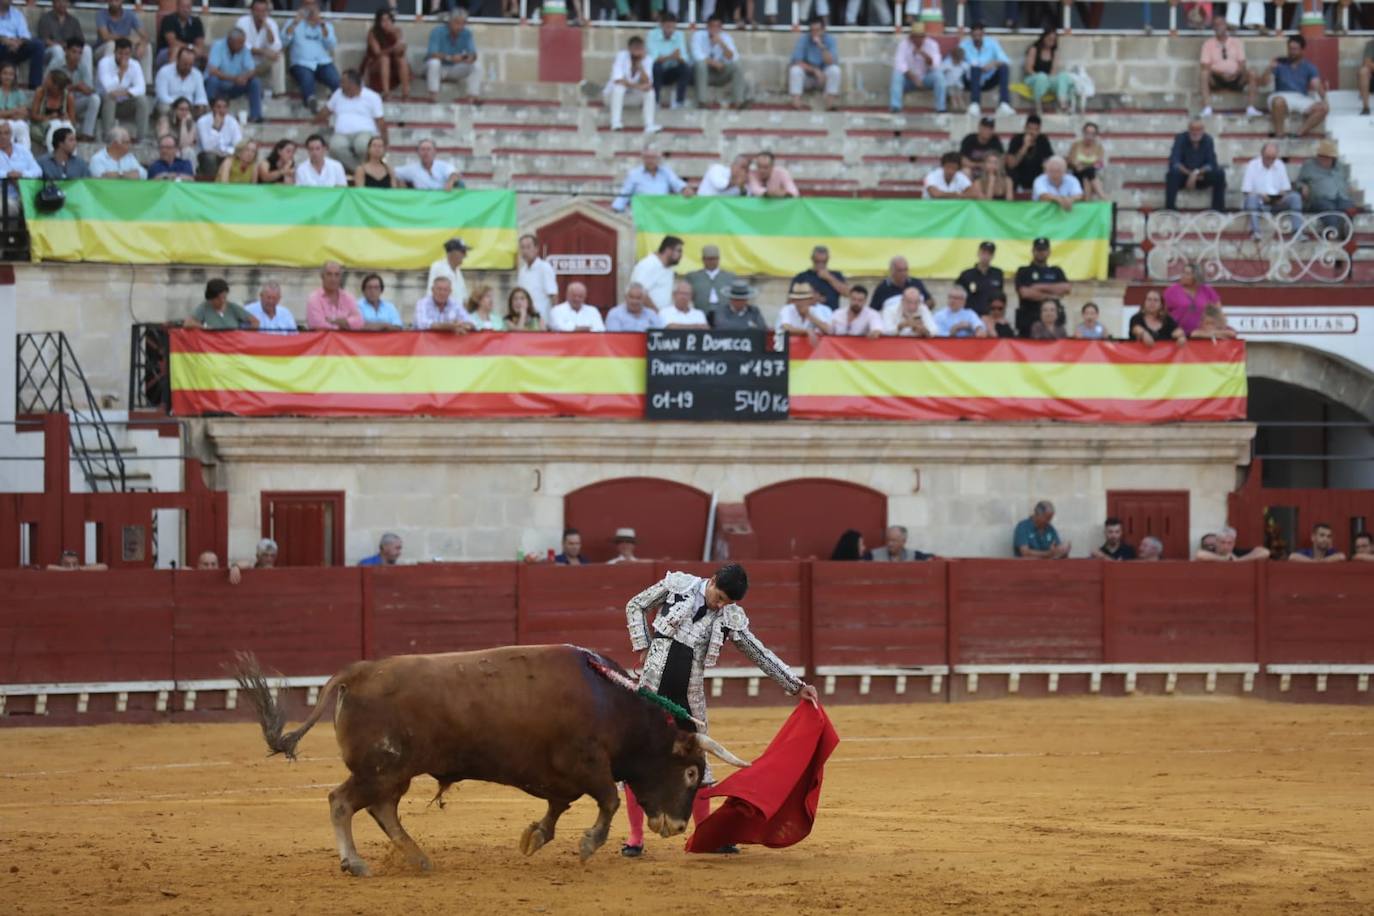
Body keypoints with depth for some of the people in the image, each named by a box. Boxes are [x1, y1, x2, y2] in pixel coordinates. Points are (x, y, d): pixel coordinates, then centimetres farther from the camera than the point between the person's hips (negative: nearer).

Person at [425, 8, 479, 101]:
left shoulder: (467, 34, -6)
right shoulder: (437, 32, -18)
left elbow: (473, 54, -13)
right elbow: (432, 54, -29)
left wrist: (470, 58, -39)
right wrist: (449, 58, -44)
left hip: (454, 70, 4)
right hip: (438, 69, -4)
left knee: (477, 66, -17)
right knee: (434, 62, -37)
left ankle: (471, 96, -24)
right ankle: (433, 96, -36)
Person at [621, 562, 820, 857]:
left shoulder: (730, 618, 1)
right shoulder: (676, 585, -4)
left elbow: (761, 655, 5)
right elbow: (635, 606, 8)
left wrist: (797, 686, 2)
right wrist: (643, 647, -3)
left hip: (688, 695, 2)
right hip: (653, 686, -2)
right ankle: (635, 836, 7)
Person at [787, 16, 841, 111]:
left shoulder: (830, 40, -10)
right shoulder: (803, 40, -12)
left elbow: (831, 62, -22)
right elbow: (797, 62, -18)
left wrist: (821, 46, -34)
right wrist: (814, 70, -30)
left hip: (823, 77, 1)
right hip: (806, 77, -1)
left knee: (834, 69, -29)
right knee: (795, 70, -31)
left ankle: (830, 100, -30)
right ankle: (796, 101, -36)